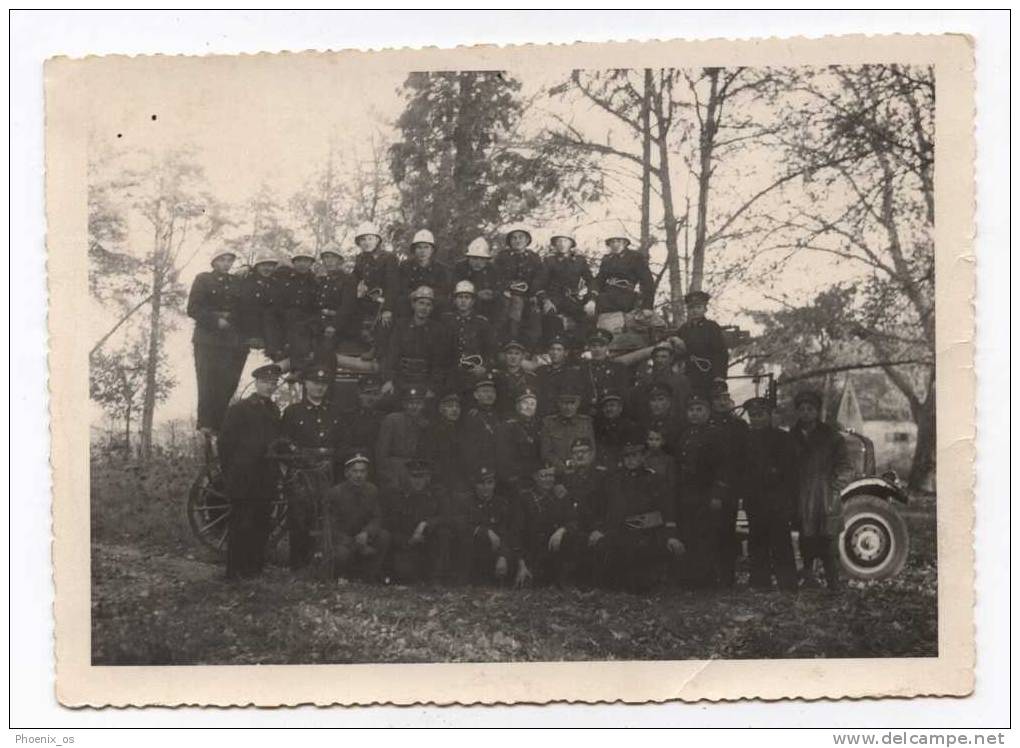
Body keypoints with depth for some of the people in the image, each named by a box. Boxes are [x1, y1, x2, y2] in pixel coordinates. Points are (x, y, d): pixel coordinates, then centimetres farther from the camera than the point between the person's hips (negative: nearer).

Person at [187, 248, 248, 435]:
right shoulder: (203, 279, 11)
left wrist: (228, 317, 0)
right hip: (208, 340, -3)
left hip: (233, 341, 3)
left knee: (227, 385, -7)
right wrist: (216, 320, -10)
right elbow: (193, 309, 0)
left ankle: (219, 426, -7)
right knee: (208, 383, -11)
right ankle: (206, 425, -13)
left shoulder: (237, 283, 21)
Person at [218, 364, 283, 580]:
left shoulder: (274, 412, 17)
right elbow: (225, 443, -4)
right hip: (243, 481, -6)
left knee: (261, 527, 6)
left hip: (266, 483, 6)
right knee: (241, 526, -5)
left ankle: (255, 568, 12)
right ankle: (235, 571, -2)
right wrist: (229, 475, -6)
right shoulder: (238, 409, -2)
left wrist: (275, 472, 11)